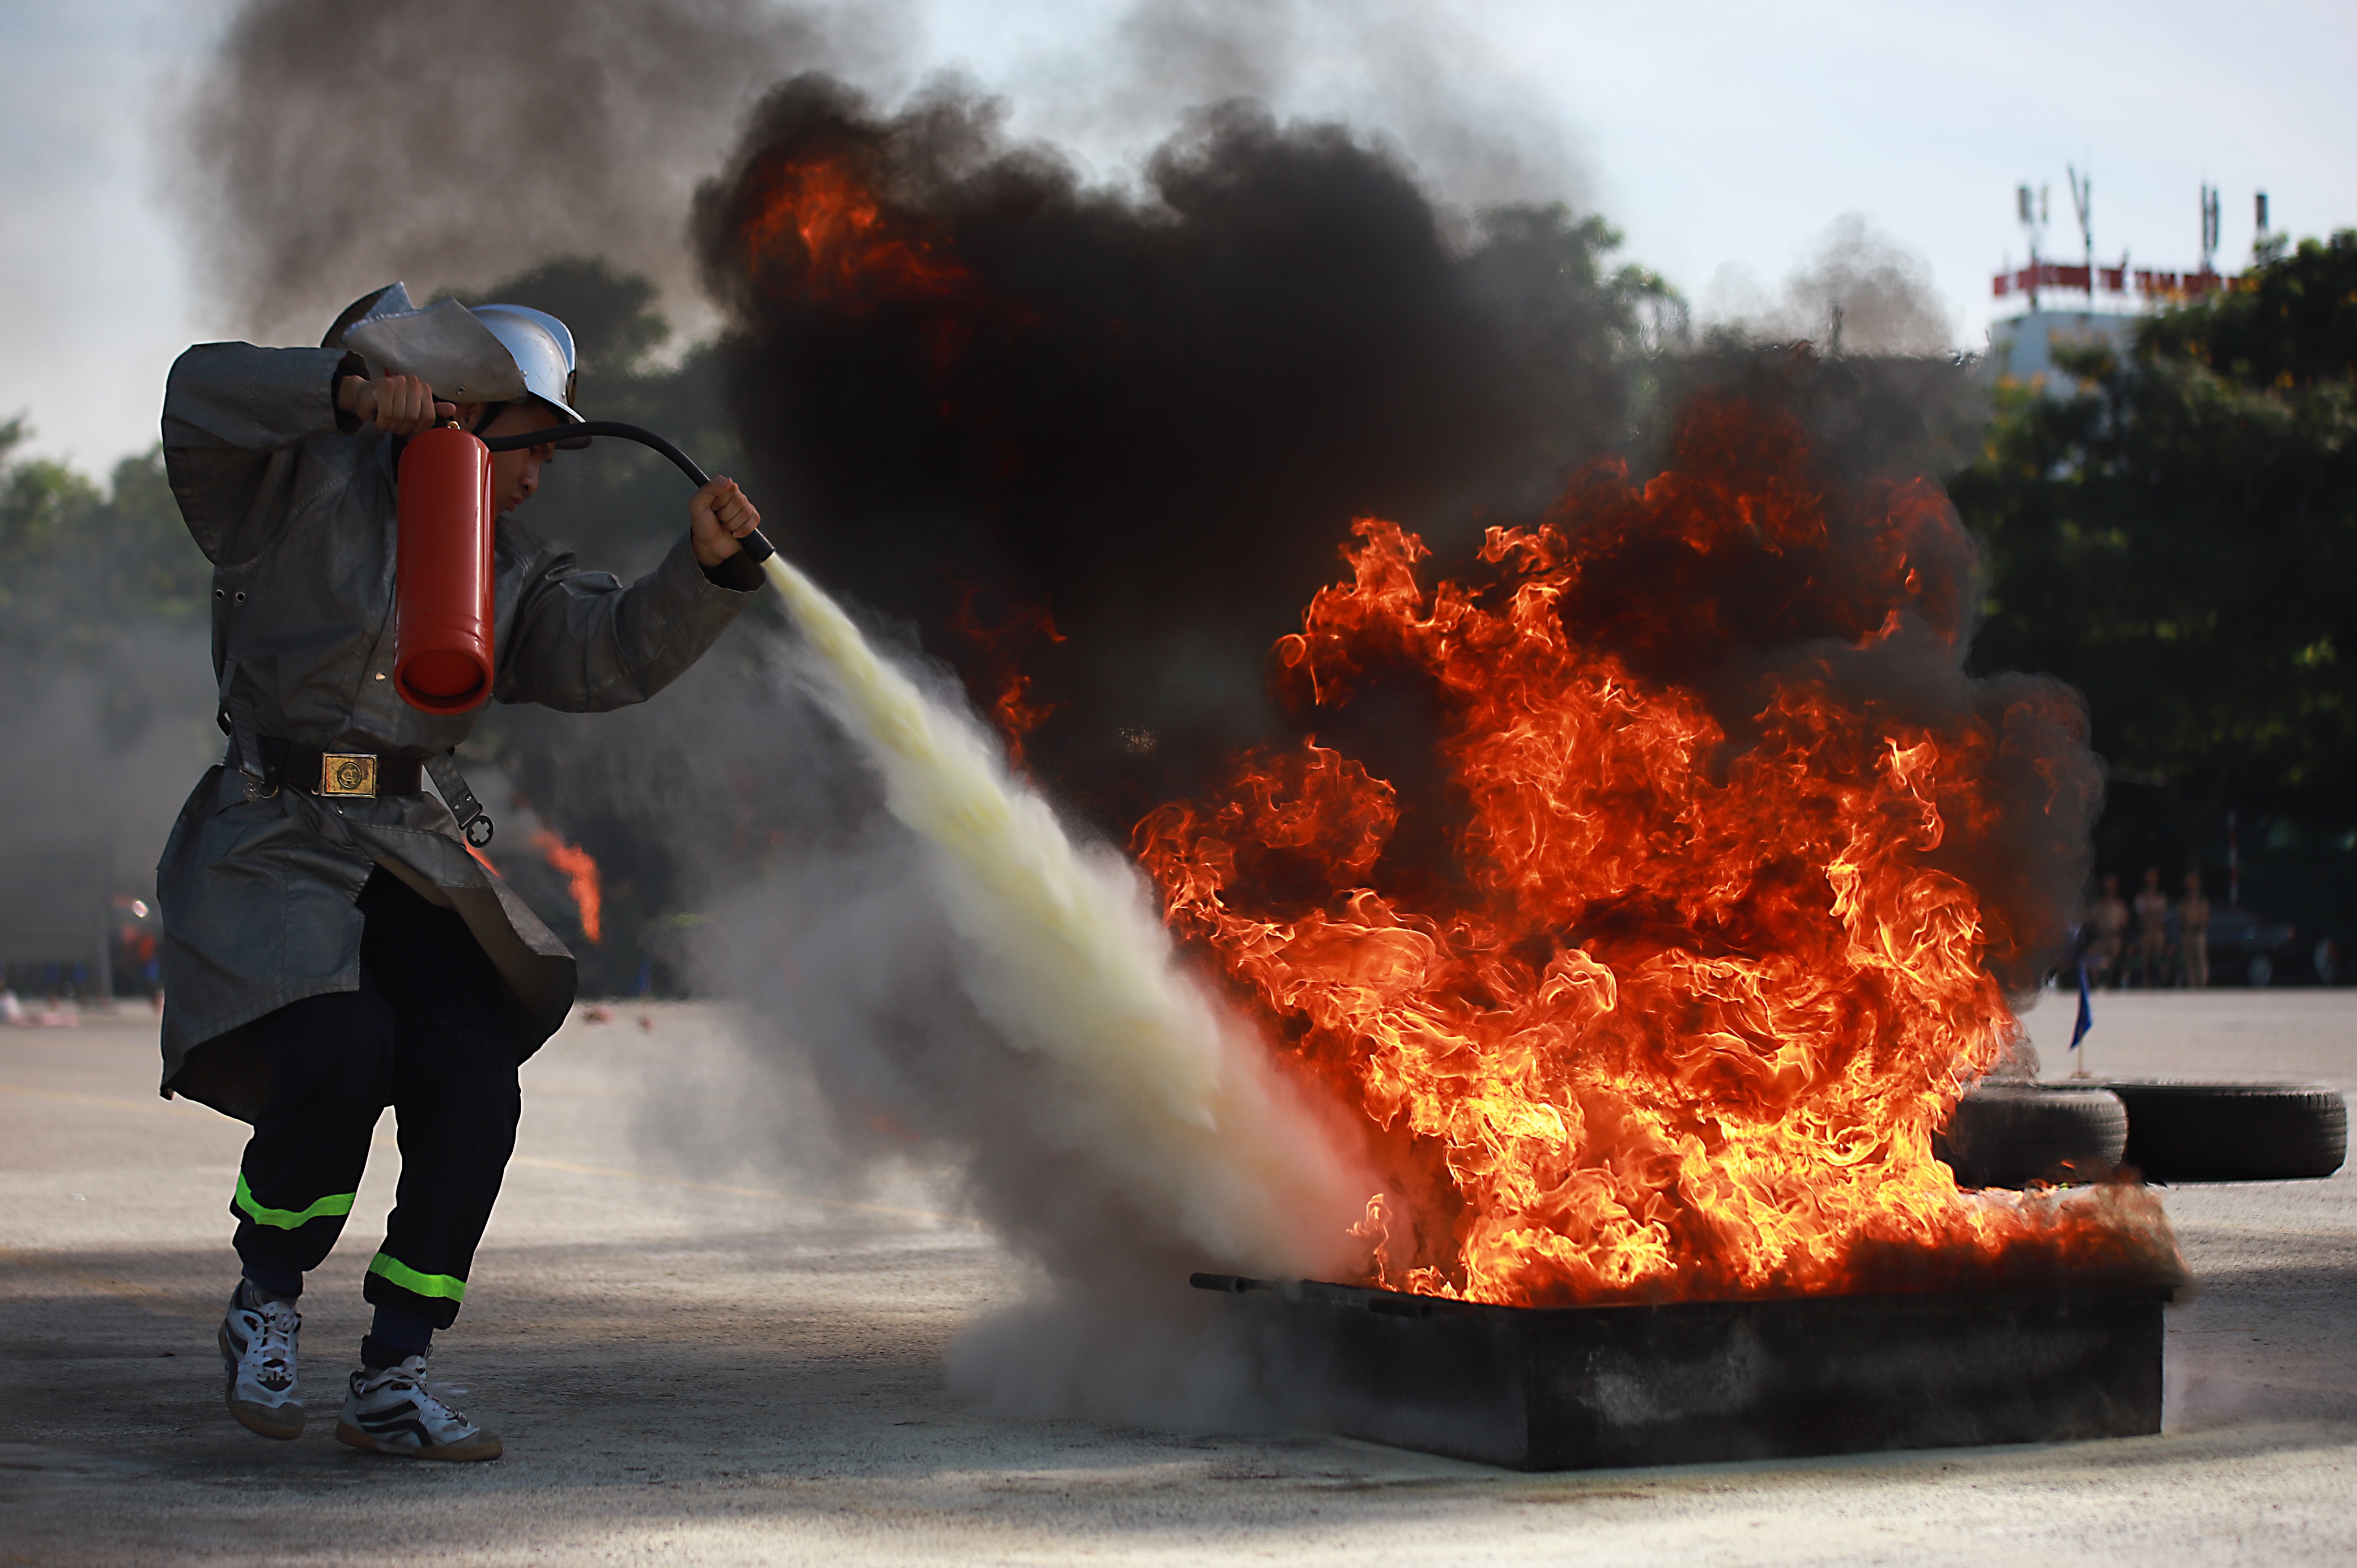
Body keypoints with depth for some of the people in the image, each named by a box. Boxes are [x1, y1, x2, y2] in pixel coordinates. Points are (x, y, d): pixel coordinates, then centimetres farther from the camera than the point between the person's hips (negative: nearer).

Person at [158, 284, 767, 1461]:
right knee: (338, 1056, -27)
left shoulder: (508, 569, 15)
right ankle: (265, 1301, 0)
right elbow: (205, 393, -15)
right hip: (276, 847, -5)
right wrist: (355, 390, -26)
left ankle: (391, 1384, 1)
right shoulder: (301, 490, 1)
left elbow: (614, 655, 4)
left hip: (419, 860, 5)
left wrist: (707, 567, -12)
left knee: (472, 1091, -12)